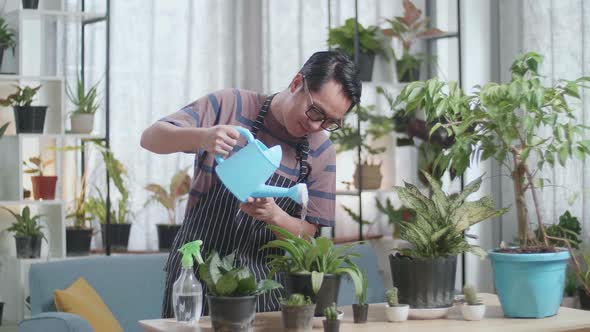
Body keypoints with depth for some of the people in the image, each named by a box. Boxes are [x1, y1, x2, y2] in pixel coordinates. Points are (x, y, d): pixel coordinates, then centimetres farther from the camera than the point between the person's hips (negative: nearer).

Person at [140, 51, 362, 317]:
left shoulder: (322, 154, -2)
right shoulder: (229, 106, -6)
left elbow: (306, 233, 0)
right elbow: (150, 138, -10)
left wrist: (274, 215, -23)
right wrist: (201, 137, -31)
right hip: (195, 270, -1)